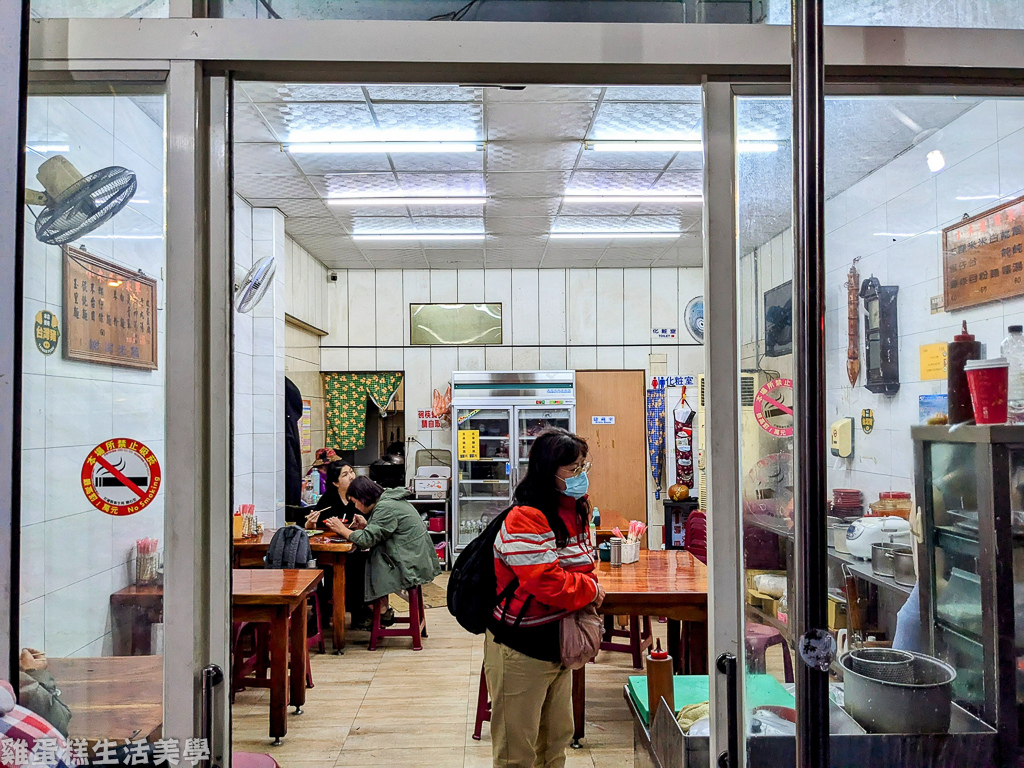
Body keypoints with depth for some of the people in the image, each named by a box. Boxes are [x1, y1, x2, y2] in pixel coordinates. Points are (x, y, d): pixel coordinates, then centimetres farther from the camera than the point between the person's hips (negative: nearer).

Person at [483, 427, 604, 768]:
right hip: (521, 648, -9)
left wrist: (588, 589, -4)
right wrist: (591, 590, -14)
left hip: (558, 643, 9)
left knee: (558, 737, 22)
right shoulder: (525, 519, -25)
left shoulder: (575, 511, 5)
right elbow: (547, 582, -30)